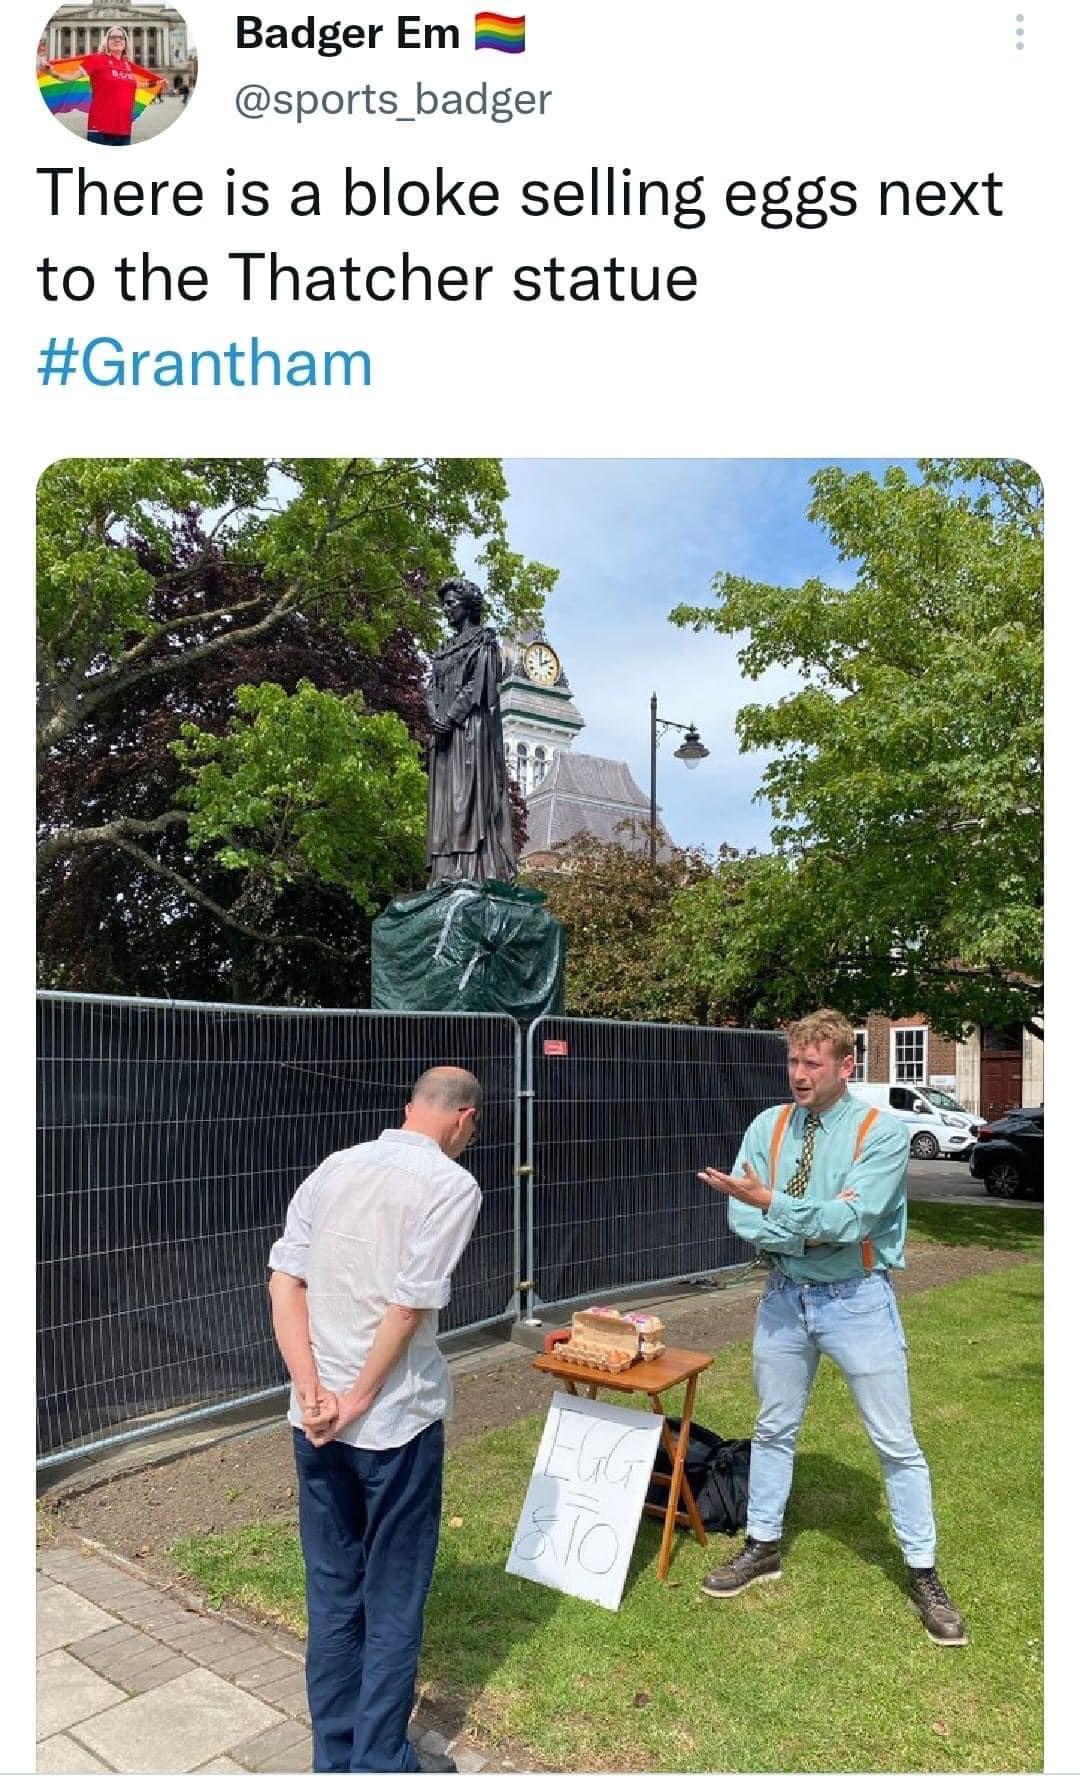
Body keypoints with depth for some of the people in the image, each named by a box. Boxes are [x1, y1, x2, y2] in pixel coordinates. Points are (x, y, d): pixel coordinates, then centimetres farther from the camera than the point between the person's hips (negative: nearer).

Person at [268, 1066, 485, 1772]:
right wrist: (358, 1400, -10)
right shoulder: (452, 1185, -12)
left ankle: (336, 1757, 34)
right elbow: (410, 1304, -19)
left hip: (316, 1419, 6)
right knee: (393, 1600, 12)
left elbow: (284, 1279, -2)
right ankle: (380, 1764, 25)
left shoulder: (334, 1169, 4)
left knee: (332, 1590, 19)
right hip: (396, 1421, -5)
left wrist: (312, 1391, -6)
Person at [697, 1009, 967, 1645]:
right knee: (775, 1429, 18)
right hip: (785, 1295, 4)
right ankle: (763, 1546, 36)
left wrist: (772, 1203, -29)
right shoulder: (768, 1127, -4)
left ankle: (924, 1574, 25)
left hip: (858, 1300, -3)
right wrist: (812, 1231, -22)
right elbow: (743, 1218, -9)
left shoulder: (883, 1132, -15)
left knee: (896, 1442, 7)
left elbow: (852, 1220, -26)